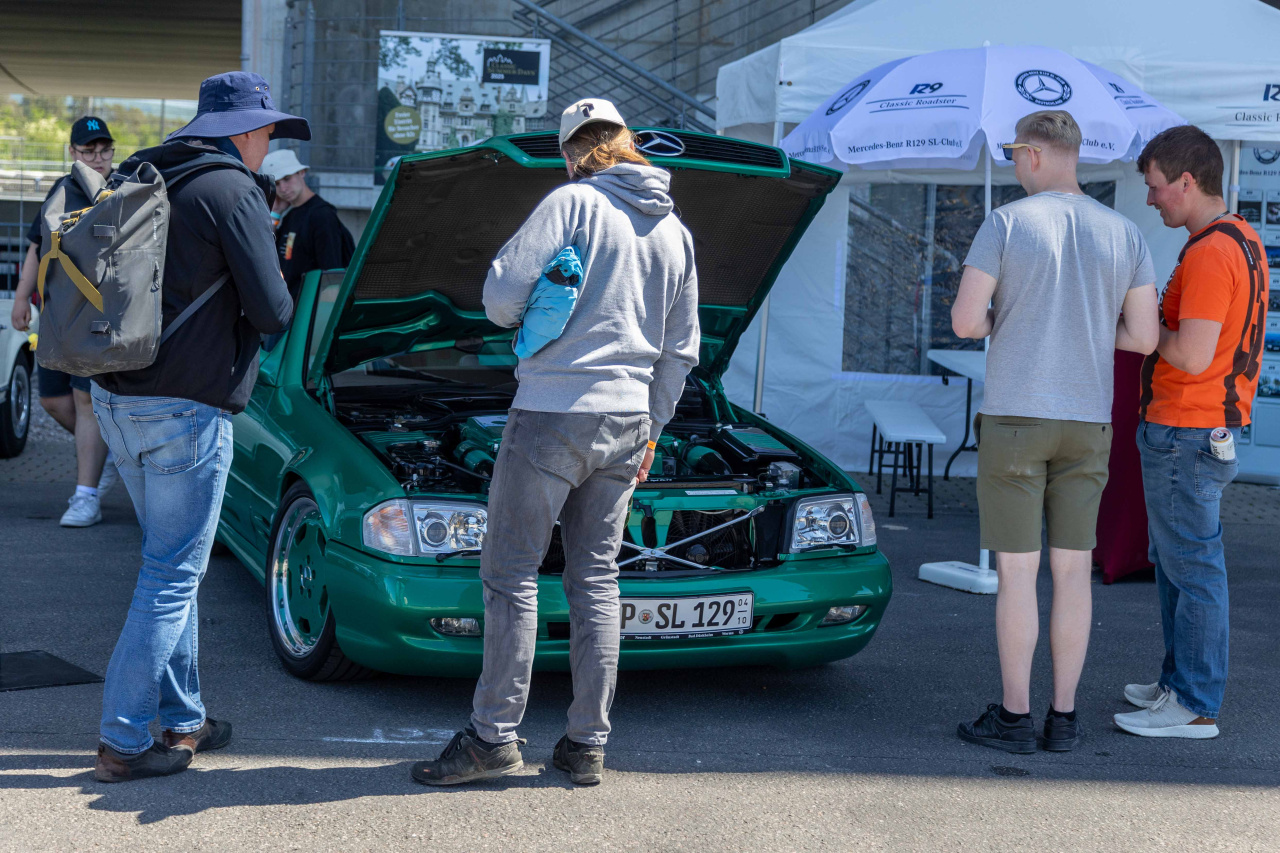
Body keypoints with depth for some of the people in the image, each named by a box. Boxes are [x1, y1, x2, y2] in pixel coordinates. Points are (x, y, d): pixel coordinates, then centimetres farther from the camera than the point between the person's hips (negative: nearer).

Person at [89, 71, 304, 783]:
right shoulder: (233, 190, -11)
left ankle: (183, 718, 26)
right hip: (186, 409, -8)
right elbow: (273, 314, -13)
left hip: (118, 401, 8)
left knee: (173, 565, 19)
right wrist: (272, 294, 10)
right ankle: (123, 743, 2)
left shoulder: (139, 179, 14)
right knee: (173, 575, -1)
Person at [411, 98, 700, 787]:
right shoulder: (675, 232, 13)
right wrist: (652, 427, 25)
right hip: (625, 422, 6)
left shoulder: (572, 203, -7)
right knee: (596, 581, 10)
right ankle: (588, 744, 11)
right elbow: (681, 349, 18)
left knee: (510, 574, 0)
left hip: (552, 414, -6)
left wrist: (521, 308, 13)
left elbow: (500, 298, -10)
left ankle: (493, 737, 1)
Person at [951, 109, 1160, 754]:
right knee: (1073, 569, 9)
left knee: (1016, 569, 1)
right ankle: (1063, 718, 12)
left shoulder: (1005, 223, -7)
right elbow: (1143, 337, 3)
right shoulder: (1124, 235, 5)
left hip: (1014, 416, -4)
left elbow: (964, 321, -12)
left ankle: (1014, 717, 5)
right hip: (1087, 423, 4)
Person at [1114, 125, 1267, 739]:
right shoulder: (1243, 241, 13)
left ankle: (1194, 707, 2)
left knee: (1193, 567, -4)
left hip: (1184, 432, -11)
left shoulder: (1209, 254, -20)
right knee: (1174, 561, 19)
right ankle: (1179, 684, 29)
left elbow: (1192, 356, -25)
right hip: (1208, 427, 11)